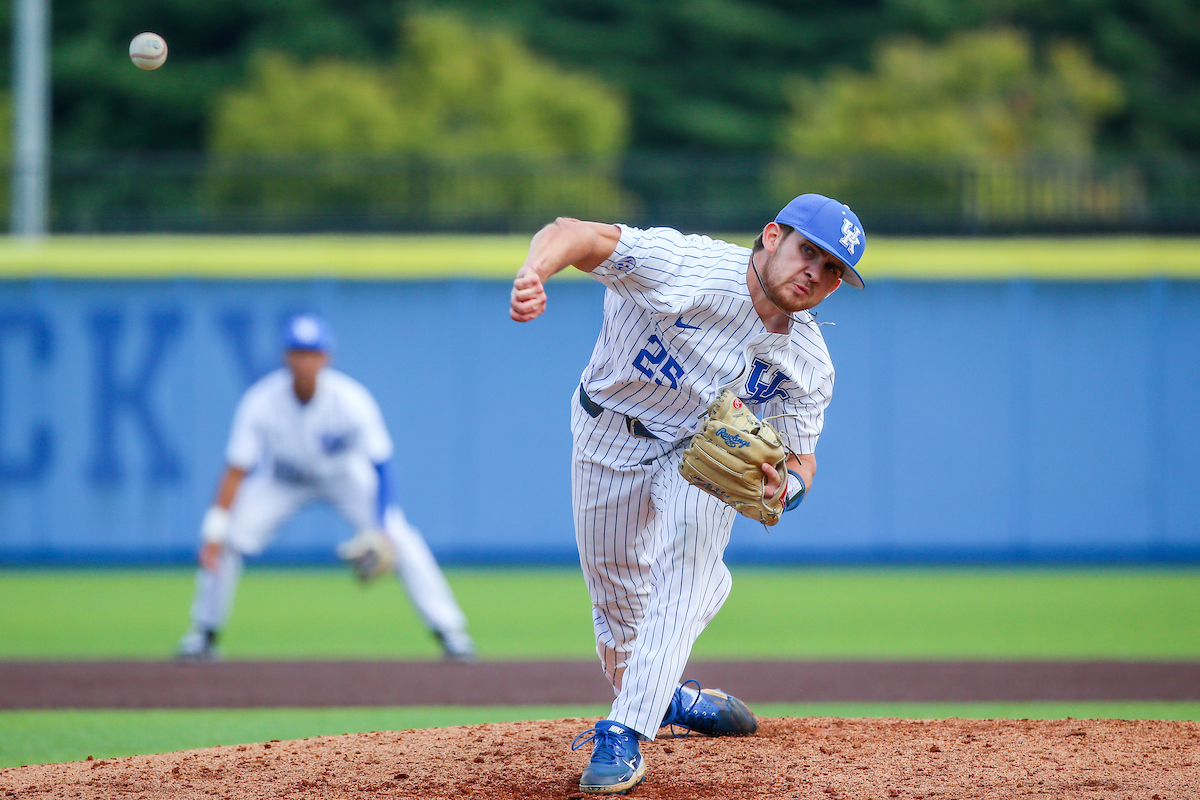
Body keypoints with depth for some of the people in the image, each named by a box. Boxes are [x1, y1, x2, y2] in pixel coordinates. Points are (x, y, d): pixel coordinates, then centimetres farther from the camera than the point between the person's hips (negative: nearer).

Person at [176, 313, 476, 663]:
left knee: (400, 541, -18)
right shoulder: (260, 403, -28)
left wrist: (382, 529, -36)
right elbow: (236, 472, -26)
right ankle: (204, 631, 3)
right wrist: (216, 532, -33)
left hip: (345, 476, -1)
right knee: (225, 540, -17)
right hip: (283, 482, 1)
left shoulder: (352, 401, -30)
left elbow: (379, 464, -26)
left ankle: (449, 630, -6)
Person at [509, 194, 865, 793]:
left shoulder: (808, 366, -19)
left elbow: (801, 457, -8)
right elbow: (576, 234, -44)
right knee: (616, 594, 10)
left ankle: (624, 734, -25)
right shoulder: (686, 266, -34)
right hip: (610, 437, -1)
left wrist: (783, 486, -34)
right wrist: (533, 275, -67)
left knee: (686, 564, -26)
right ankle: (663, 698, 40)